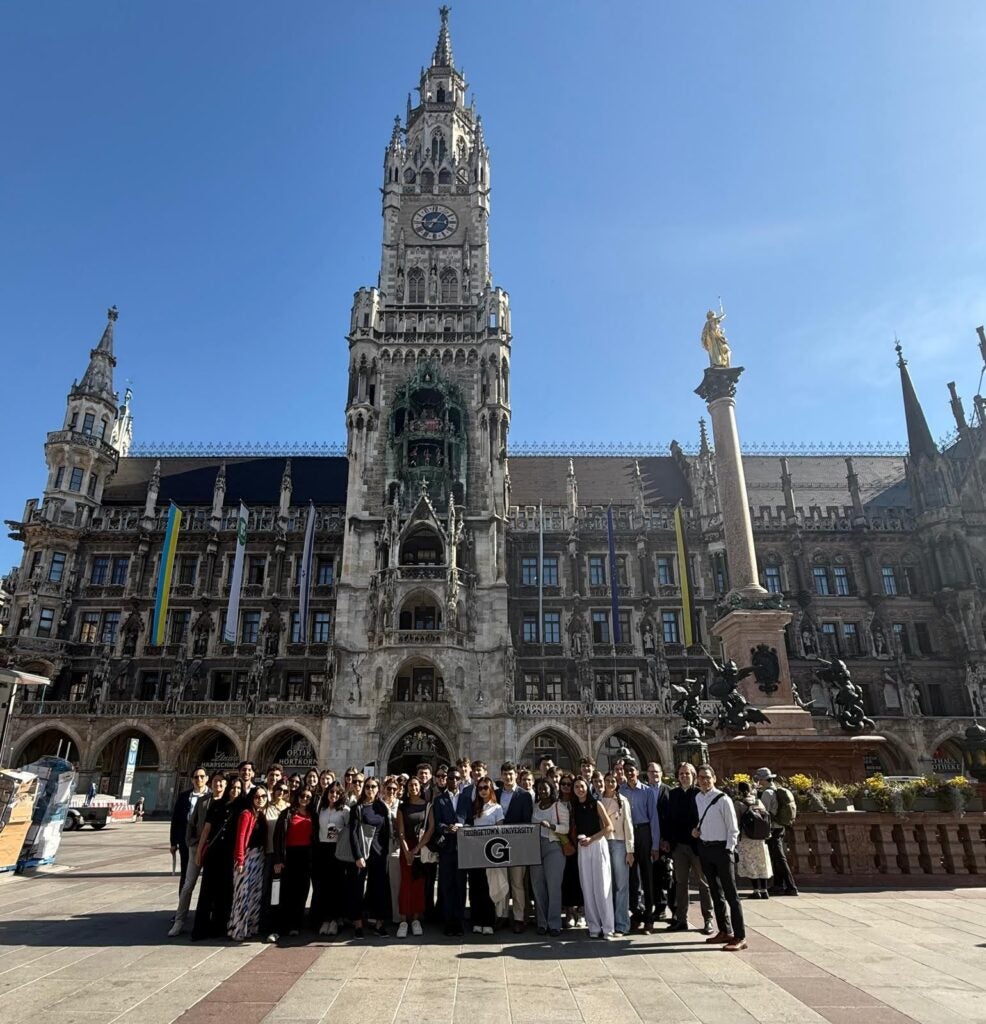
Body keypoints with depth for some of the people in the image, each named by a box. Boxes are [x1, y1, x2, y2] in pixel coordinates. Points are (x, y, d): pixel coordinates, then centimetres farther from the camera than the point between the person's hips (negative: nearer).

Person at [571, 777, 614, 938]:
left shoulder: (596, 804, -2)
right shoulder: (574, 807, 10)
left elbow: (609, 827, -5)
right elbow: (575, 828, 13)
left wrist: (591, 839, -11)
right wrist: (578, 839, -6)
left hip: (598, 845, -4)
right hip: (582, 848, 4)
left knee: (602, 887, -4)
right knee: (587, 888, 3)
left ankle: (607, 927, 2)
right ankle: (594, 927, 10)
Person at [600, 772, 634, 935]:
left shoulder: (622, 801, 2)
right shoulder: (599, 801, 8)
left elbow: (628, 825, 0)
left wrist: (630, 850, -4)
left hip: (619, 843, -2)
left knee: (621, 885, -1)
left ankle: (621, 924, 5)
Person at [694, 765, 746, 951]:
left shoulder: (723, 800, -14)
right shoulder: (698, 798, 6)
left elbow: (733, 829, -10)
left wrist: (728, 850, -14)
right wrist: (696, 829, 2)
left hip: (722, 848, -7)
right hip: (704, 848, 7)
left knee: (730, 893, -3)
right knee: (715, 892, 16)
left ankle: (740, 937, 4)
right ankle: (725, 932, 27)